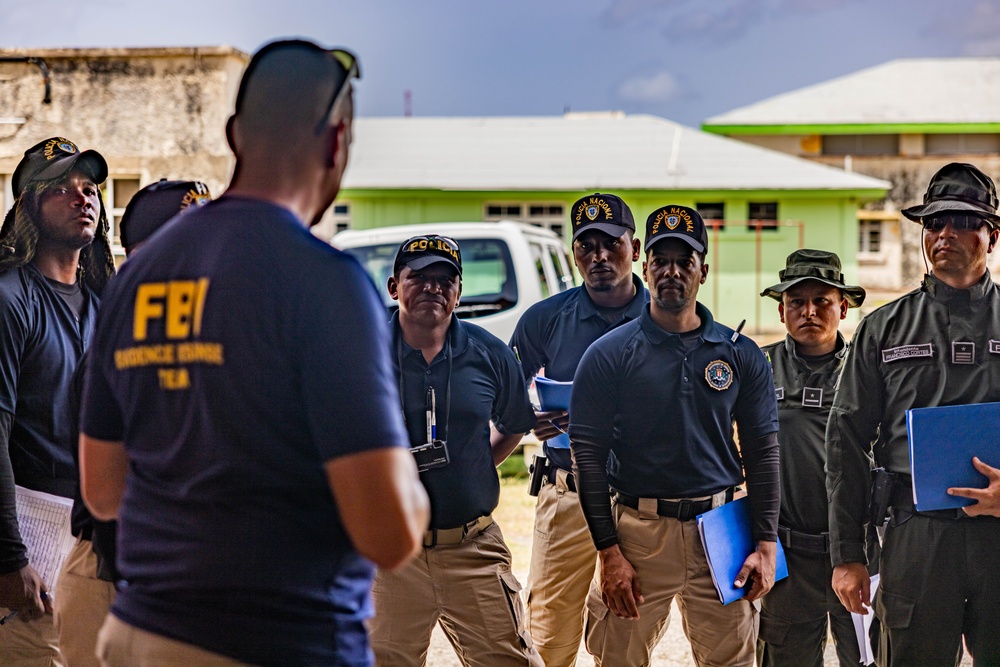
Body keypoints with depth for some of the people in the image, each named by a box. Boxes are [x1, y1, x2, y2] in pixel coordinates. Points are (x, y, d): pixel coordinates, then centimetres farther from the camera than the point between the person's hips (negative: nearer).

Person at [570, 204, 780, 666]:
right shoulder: (608, 355, 0)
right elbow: (588, 458, -2)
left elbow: (762, 453, 9)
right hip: (638, 530, -2)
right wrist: (609, 553, -9)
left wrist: (766, 546, 1)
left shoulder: (741, 355, 8)